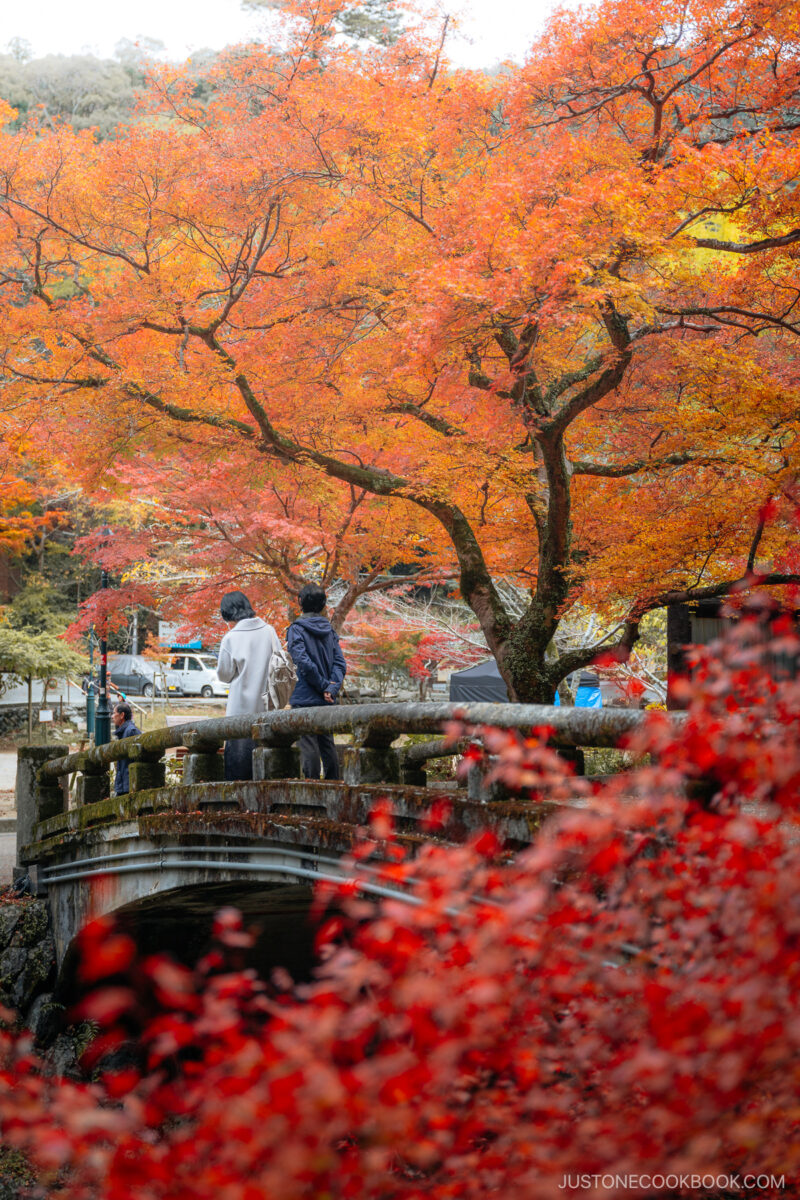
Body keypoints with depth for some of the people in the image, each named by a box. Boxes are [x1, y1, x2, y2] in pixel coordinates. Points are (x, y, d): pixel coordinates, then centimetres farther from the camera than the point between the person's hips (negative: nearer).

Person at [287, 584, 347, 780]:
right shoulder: (329, 629, 10)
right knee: (327, 744, 13)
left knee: (309, 745, -5)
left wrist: (323, 685, -9)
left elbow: (303, 662, -17)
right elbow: (340, 663, 2)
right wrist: (331, 688, -7)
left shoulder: (296, 629, -7)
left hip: (305, 698, -6)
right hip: (327, 701, 6)